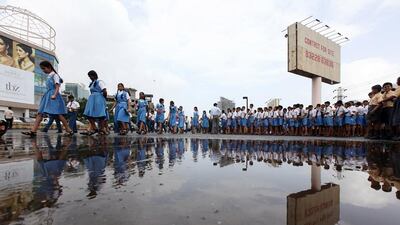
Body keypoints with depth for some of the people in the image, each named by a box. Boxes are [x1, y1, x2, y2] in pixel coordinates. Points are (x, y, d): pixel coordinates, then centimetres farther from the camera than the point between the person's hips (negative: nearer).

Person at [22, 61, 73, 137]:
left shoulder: (55, 75, -4)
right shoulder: (49, 76, 19)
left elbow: (57, 87, -15)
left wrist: (54, 95, -29)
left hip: (53, 96, -9)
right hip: (48, 96, 9)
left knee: (58, 114, -8)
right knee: (40, 113, 0)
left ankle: (69, 130, -3)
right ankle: (33, 131, -2)